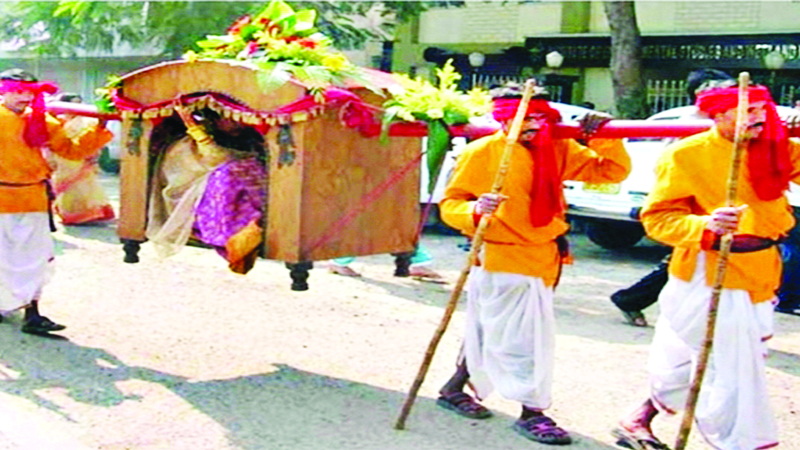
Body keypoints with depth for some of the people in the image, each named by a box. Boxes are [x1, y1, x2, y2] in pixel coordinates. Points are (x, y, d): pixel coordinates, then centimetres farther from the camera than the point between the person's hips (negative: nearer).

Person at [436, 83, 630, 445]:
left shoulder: (557, 150, 3)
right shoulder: (480, 153, -9)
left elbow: (612, 171, 4)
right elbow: (449, 203, -4)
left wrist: (604, 139, -12)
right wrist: (474, 211, -25)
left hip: (542, 259, 6)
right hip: (499, 260, -6)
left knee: (492, 332, 17)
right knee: (521, 336, -6)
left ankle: (454, 390, 34)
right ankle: (532, 411, 6)